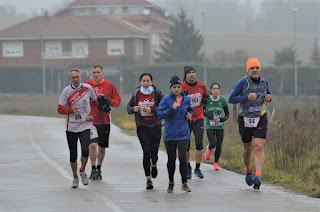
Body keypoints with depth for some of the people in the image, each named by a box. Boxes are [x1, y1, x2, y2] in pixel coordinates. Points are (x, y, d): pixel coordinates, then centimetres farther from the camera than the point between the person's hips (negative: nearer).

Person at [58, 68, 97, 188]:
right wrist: (71, 109, -20)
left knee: (85, 150, -19)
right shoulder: (66, 91, -2)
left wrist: (91, 115, 1)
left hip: (85, 126, 0)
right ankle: (75, 177, 24)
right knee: (73, 155, 4)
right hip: (71, 127, 0)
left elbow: (95, 103, 16)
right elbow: (60, 109, -1)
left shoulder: (88, 88, 1)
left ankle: (82, 171, 8)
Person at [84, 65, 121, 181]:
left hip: (104, 120, 2)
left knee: (102, 147, 10)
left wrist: (109, 102, -12)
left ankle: (99, 169, 28)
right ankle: (93, 170, -4)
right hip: (90, 120, -2)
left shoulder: (109, 85, 2)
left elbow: (118, 100, 8)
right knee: (93, 145, -16)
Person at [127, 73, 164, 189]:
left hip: (155, 125, -1)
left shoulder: (157, 93, -3)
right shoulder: (136, 94, 4)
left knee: (154, 151, -4)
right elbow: (129, 107, 15)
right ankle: (148, 179, 0)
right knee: (146, 151, -7)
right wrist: (133, 109, -7)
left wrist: (152, 109, -19)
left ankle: (154, 164, 34)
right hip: (142, 126, 1)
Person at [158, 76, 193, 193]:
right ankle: (171, 182, 25)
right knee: (171, 159, 8)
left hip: (183, 134, 1)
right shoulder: (166, 100, -3)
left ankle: (184, 183, -1)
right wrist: (171, 109, -22)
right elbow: (160, 115, -11)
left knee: (183, 158, -9)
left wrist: (189, 115, 4)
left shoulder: (186, 99, 6)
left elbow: (190, 109, 26)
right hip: (169, 134, -1)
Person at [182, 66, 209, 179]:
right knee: (186, 145, 2)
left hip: (198, 118, 2)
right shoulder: (182, 87, -6)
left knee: (199, 143, -6)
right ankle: (188, 169, 18)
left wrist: (205, 99, 0)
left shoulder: (201, 85, 4)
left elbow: (206, 95, 22)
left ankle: (197, 169, 5)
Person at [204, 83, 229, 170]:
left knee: (219, 146, 0)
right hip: (210, 126, -2)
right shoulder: (207, 100, -7)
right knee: (213, 144, -14)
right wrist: (207, 115, -16)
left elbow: (227, 112, 10)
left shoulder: (222, 100, -2)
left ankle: (216, 163, 20)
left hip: (220, 126, 2)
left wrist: (225, 118, -12)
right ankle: (209, 148, 24)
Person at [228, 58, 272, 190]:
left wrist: (269, 98, 1)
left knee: (259, 148, -13)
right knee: (247, 149, 11)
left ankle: (258, 177, -18)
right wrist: (247, 98, -21)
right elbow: (231, 99, -9)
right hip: (245, 119, -2)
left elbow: (268, 94, 25)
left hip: (260, 119, 2)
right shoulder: (243, 83, -8)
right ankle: (248, 172, 38)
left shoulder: (264, 82, 7)